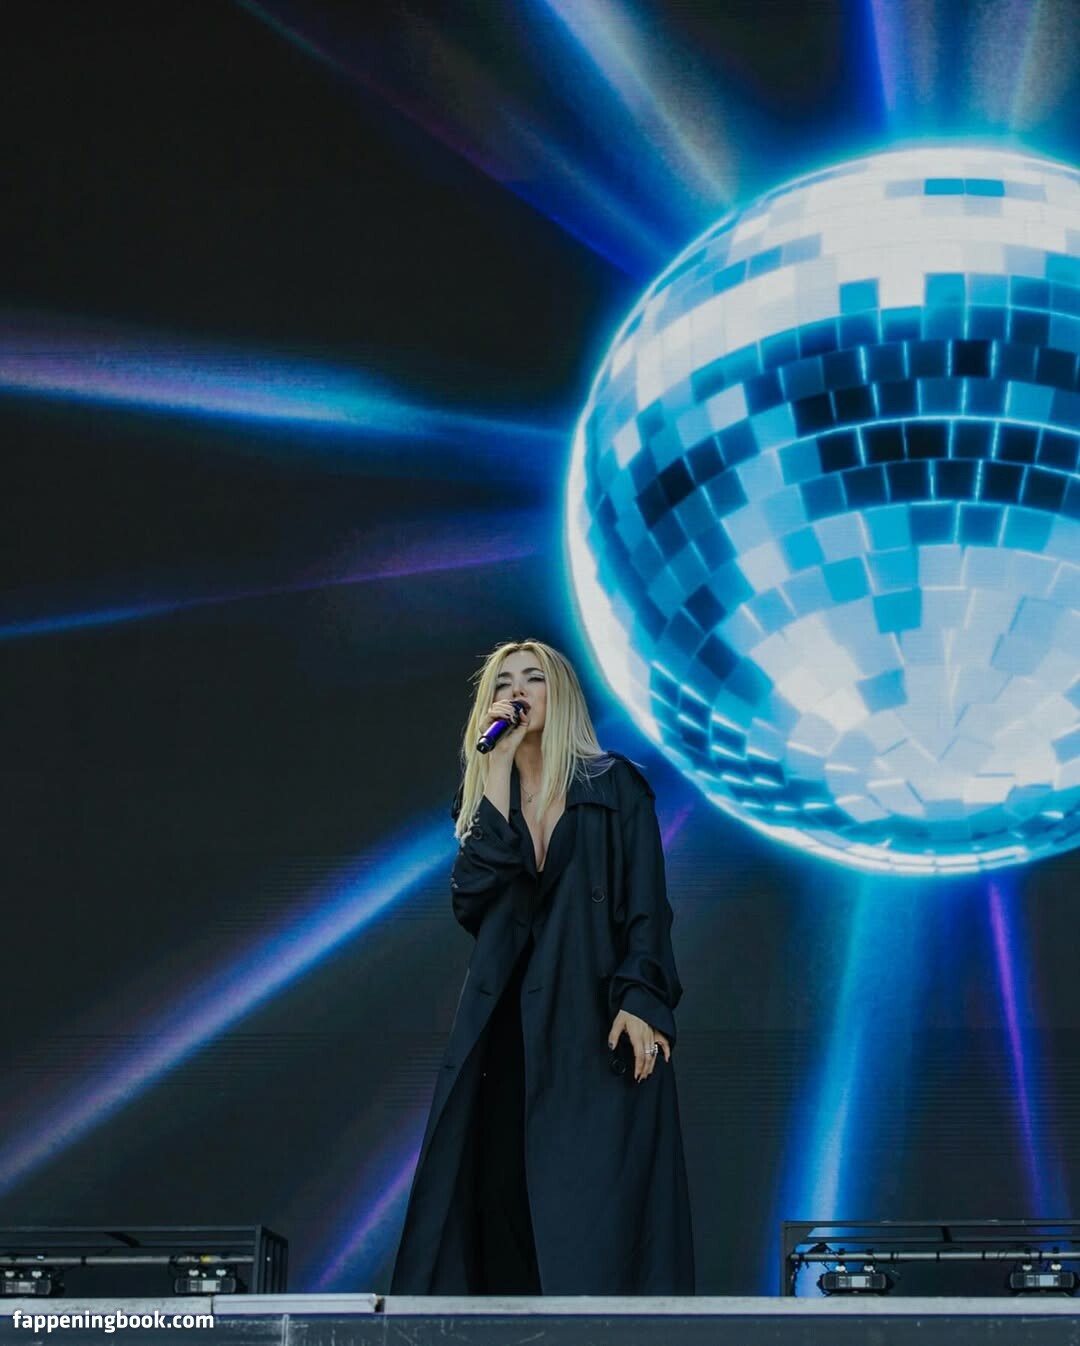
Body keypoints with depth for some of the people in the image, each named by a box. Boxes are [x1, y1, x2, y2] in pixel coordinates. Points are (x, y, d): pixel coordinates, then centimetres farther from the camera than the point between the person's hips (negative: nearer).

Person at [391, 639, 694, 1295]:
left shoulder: (615, 786, 5)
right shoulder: (485, 796, 14)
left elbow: (646, 903, -3)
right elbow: (473, 897, -4)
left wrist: (639, 1000, -16)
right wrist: (498, 774, -6)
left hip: (598, 1024, -4)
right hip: (510, 1031, 4)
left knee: (600, 1203, -9)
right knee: (504, 1204, -3)